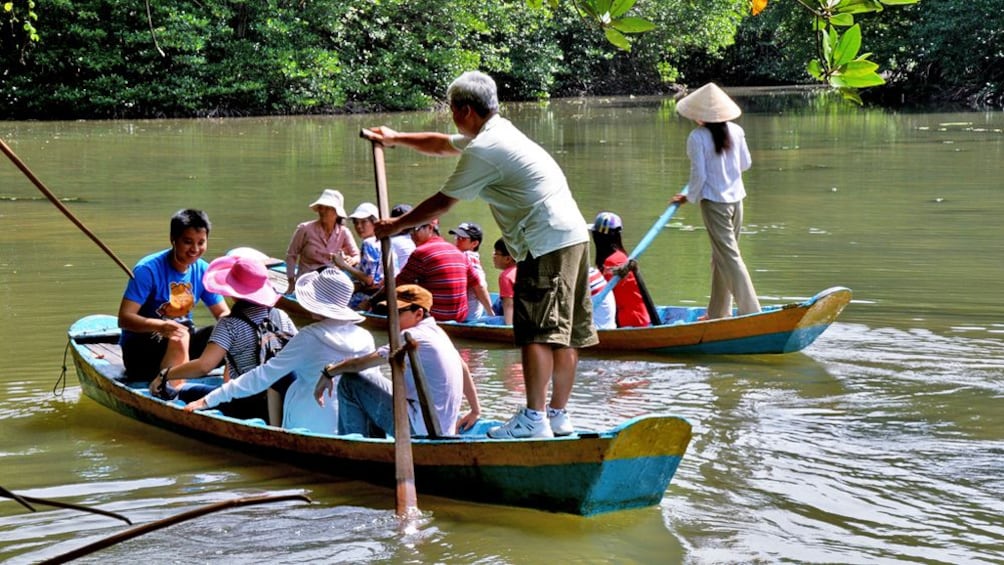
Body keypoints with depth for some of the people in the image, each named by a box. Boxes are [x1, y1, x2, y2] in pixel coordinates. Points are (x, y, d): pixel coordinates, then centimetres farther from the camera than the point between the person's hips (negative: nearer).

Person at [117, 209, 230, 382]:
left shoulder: (203, 271, 0)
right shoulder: (148, 269, -17)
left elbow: (224, 313, 6)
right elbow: (124, 318, -23)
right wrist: (161, 326, -42)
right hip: (139, 346, -6)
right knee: (179, 338, -36)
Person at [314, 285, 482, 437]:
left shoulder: (414, 338, -16)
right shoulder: (437, 332, 12)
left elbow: (365, 362, -15)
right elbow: (463, 368, 22)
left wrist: (329, 372, -1)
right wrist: (475, 411, 31)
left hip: (419, 428, -10)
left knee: (350, 382, -8)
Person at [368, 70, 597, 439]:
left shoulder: (483, 151, -12)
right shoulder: (497, 130, 20)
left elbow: (442, 204, -5)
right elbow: (442, 145, 36)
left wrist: (395, 225, 7)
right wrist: (395, 139, 43)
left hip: (547, 243, -10)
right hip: (573, 235, 10)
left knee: (537, 329, -11)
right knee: (566, 332, 9)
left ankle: (534, 419, -14)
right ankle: (558, 415, 13)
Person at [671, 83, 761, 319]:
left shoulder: (697, 137, -15)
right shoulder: (736, 131, 0)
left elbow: (699, 174, -14)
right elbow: (746, 164, 9)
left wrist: (690, 197, 2)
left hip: (713, 200, -6)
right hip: (736, 199, 6)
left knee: (729, 257, -5)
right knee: (721, 256, 17)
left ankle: (751, 310, -12)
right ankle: (718, 314, 24)